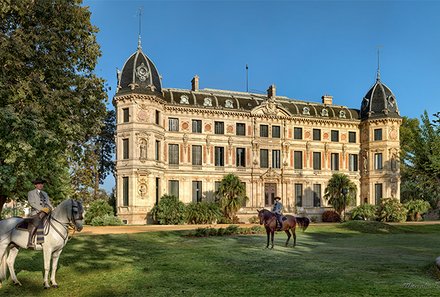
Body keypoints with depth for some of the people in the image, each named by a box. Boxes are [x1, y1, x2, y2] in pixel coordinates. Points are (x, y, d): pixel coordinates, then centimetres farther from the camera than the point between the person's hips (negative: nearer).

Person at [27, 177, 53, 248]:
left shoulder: (45, 193, 25)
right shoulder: (31, 193, 8)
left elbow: (48, 204, 20)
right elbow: (32, 203, -5)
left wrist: (52, 210, -2)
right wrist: (42, 209, -16)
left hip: (46, 213, 6)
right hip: (36, 213, -6)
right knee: (35, 224, -32)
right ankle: (29, 242, -34)